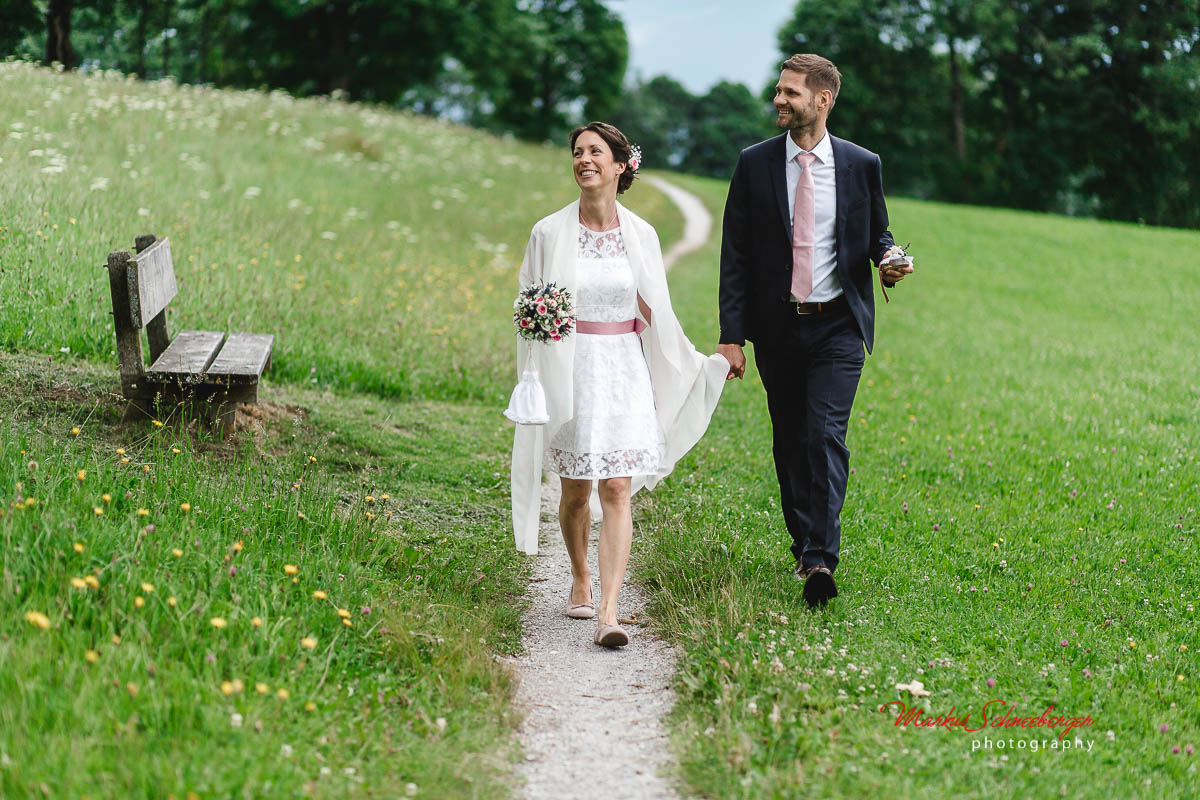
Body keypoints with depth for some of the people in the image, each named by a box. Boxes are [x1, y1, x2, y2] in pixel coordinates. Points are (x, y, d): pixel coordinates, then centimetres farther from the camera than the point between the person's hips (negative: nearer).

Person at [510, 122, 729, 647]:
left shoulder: (640, 235, 4)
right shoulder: (550, 233, 0)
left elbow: (653, 316, 10)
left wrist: (706, 364, 8)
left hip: (624, 372, 0)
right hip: (570, 371, 0)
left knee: (617, 491, -9)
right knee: (576, 488, 8)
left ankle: (608, 613, -15)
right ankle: (580, 580, 33)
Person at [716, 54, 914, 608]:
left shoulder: (861, 164, 1)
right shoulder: (755, 164, 2)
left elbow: (876, 233, 14)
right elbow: (735, 255, 2)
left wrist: (889, 258, -12)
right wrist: (732, 335, -4)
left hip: (838, 326, -2)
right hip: (777, 328, 2)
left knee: (826, 434, -15)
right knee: (789, 441, 10)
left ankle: (821, 559, -18)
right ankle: (804, 544, 26)